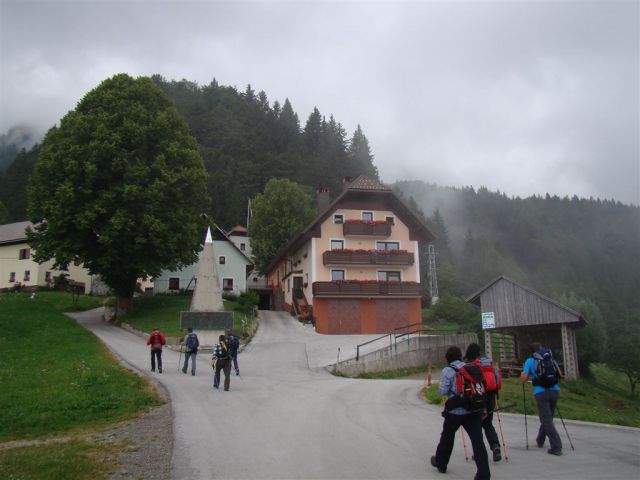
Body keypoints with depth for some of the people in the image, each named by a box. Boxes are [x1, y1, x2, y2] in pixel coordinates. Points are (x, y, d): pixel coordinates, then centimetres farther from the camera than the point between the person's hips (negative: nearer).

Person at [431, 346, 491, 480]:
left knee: (447, 437, 18)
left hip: (455, 411, -3)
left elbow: (443, 391, -12)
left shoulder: (447, 371, -7)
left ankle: (440, 463, 37)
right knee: (477, 440, -2)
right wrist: (483, 408, 12)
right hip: (474, 410, 3)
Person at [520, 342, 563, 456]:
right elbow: (560, 374, 13)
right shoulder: (550, 359, 13)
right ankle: (540, 441, 35)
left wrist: (522, 374, 20)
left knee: (547, 420, -1)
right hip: (555, 390, 4)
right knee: (547, 418, 19)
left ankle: (556, 447, -8)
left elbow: (524, 379, -2)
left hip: (541, 392, -4)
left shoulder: (530, 361, 3)